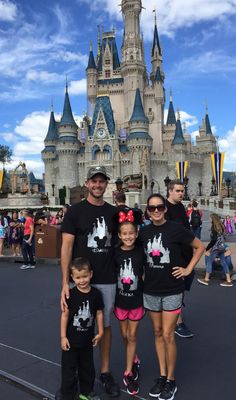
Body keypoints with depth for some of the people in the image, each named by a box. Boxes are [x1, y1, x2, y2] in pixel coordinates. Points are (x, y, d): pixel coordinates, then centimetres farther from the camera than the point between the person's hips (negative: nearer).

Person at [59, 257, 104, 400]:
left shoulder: (96, 294, -9)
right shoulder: (70, 294, -16)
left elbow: (99, 313, 1)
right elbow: (65, 315, -11)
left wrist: (100, 332, 3)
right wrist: (63, 336, -10)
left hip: (88, 340, 3)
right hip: (71, 340, -3)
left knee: (87, 368, 20)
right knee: (69, 370, 8)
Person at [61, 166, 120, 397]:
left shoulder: (113, 212, 6)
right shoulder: (75, 211, -5)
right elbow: (66, 246, -10)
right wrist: (65, 282, -17)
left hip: (108, 280, 3)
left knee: (105, 325, 14)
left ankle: (105, 372, 31)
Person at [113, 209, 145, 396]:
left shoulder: (141, 251, -11)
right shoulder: (116, 253, -9)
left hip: (137, 299, -1)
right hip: (120, 298, 1)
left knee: (132, 336, 8)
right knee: (125, 336, 15)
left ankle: (128, 372, 20)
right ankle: (134, 362, 40)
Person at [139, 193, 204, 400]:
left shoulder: (176, 229, -12)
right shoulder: (144, 232, 1)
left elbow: (200, 247, -2)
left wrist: (188, 269, -6)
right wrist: (143, 274, 6)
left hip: (172, 290, -4)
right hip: (151, 290, 4)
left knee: (168, 335, 0)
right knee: (158, 333, 14)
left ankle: (171, 381, 19)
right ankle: (162, 376, 28)